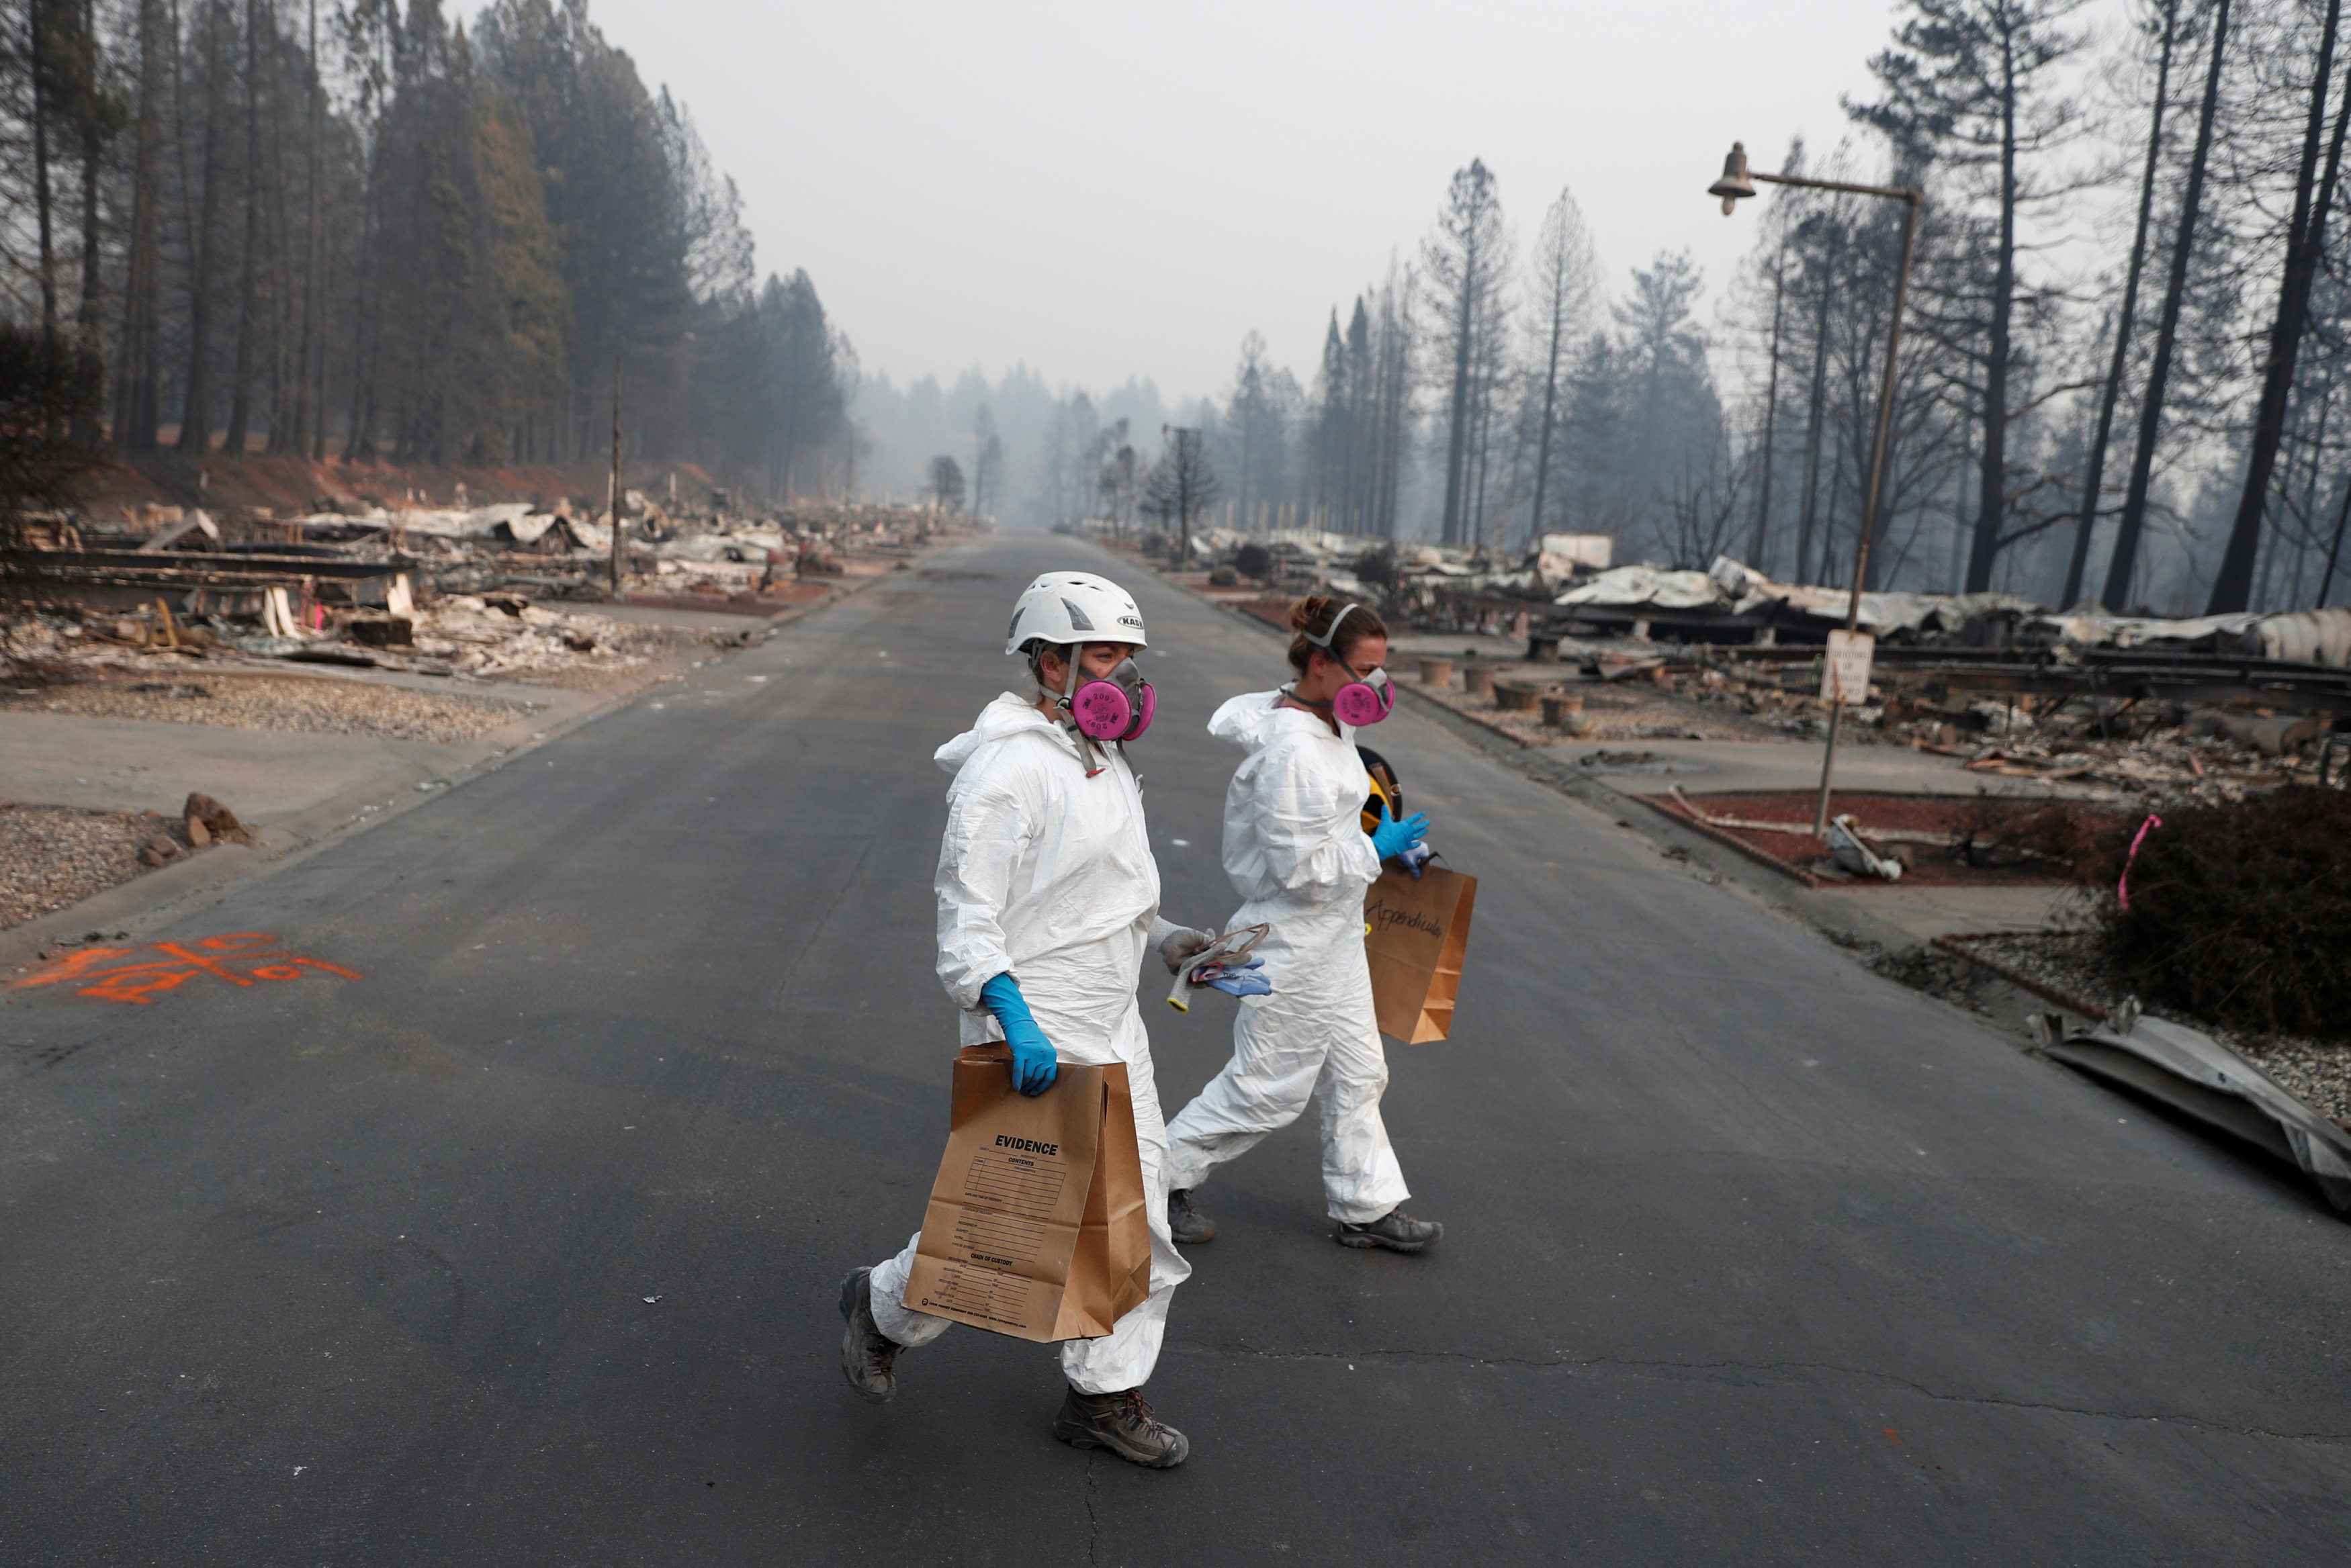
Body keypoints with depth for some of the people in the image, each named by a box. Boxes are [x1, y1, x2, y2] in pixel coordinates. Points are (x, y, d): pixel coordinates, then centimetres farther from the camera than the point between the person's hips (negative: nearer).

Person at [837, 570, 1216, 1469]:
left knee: (1135, 1213, 12)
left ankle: (1106, 1395, 27)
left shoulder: (1105, 763, 12)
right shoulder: (1010, 772, -18)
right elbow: (967, 917, -22)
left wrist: (1165, 940, 10)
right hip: (1032, 1039, -9)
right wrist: (1014, 1017, -33)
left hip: (1113, 1030, 9)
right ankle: (885, 1308, 31)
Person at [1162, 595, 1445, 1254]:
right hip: (1293, 946, -10)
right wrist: (1377, 849, -18)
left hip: (1334, 937, 10)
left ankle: (1367, 1207, 30)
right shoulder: (1292, 750, -27)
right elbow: (1301, 870, -26)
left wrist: (1389, 840, 12)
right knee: (1268, 1084, 3)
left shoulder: (1328, 726, 5)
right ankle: (1164, 1175, 21)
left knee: (1356, 1073, 17)